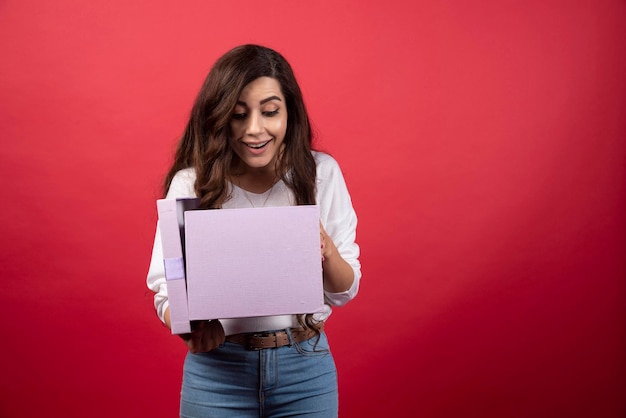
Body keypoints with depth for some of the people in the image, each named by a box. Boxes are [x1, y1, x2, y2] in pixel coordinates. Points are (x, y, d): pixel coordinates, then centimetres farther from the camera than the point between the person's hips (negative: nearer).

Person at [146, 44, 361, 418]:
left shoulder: (321, 172, -5)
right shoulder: (190, 183, -7)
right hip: (217, 372, -1)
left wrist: (326, 251, -21)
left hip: (306, 370, 1)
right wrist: (191, 328, -26)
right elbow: (168, 289, -5)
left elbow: (346, 291, -1)